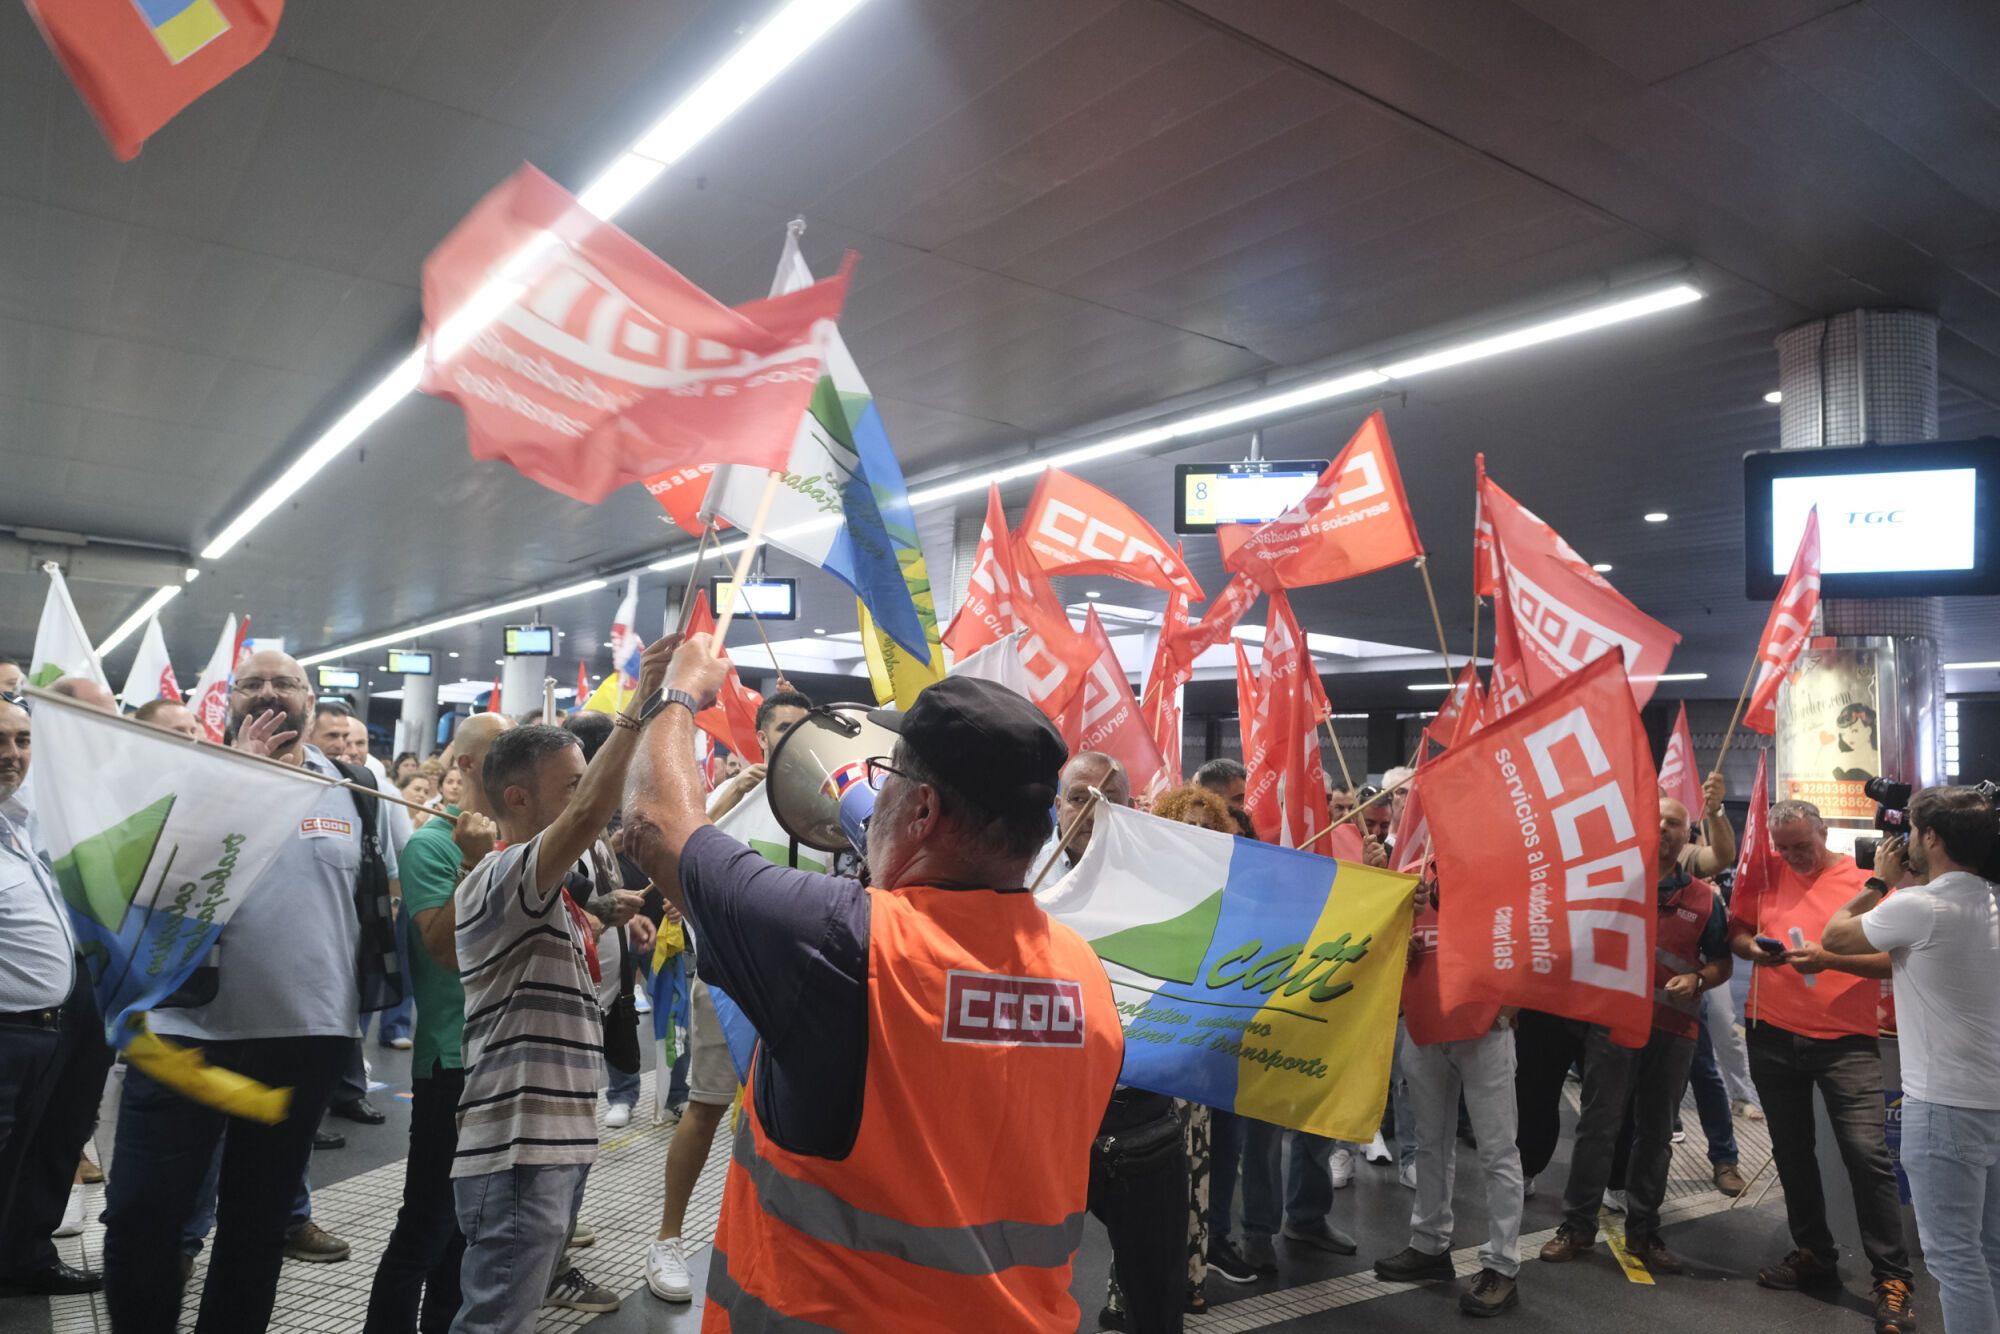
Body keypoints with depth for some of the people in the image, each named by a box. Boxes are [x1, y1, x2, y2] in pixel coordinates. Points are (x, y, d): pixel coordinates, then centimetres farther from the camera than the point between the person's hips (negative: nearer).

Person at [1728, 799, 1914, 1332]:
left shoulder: (1865, 879, -6)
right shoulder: (1768, 875, 4)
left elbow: (1891, 959, -10)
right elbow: (1735, 931, 10)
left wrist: (1829, 958, -24)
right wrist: (1752, 948, -11)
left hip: (1845, 1041, -4)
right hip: (1771, 1036, 4)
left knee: (1867, 1154, -8)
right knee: (1791, 1152, 14)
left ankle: (1892, 1278, 5)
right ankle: (1814, 1255, 30)